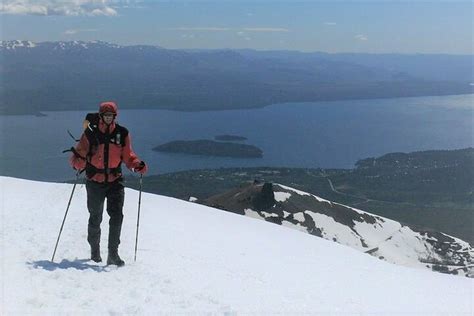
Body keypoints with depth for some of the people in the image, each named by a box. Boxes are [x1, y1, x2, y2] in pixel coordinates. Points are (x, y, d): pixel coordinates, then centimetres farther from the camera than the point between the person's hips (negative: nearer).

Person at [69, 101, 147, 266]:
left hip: (115, 180, 1)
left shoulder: (122, 133, -1)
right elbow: (80, 153, -5)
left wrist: (137, 165, -14)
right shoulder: (90, 133, -6)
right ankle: (95, 251, 33)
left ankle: (113, 254, -2)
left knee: (117, 216, -10)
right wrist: (78, 163, -28)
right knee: (95, 218, 11)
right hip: (95, 182, -1)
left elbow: (127, 156, 6)